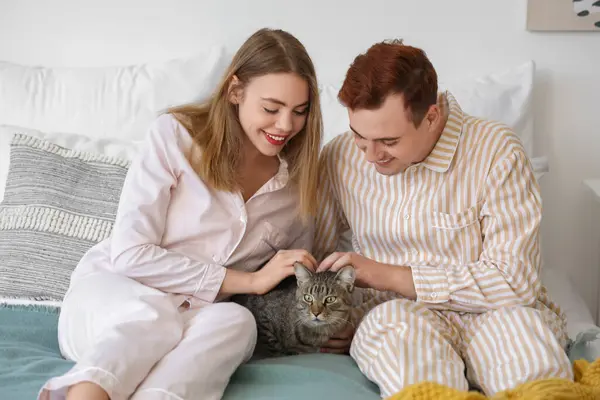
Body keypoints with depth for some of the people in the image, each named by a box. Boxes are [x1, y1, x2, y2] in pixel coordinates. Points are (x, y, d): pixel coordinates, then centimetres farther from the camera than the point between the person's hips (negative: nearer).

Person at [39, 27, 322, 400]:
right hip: (111, 290, -2)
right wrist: (250, 280, -16)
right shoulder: (176, 135, -10)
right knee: (155, 315, -38)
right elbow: (129, 255, -15)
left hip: (197, 320, 3)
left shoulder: (299, 184, 4)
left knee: (236, 321, -33)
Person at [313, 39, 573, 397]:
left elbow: (515, 279, -15)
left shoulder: (496, 149, -10)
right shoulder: (340, 159, 2)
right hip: (389, 313, 1)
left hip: (492, 312, 0)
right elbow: (317, 254, 16)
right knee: (397, 322, -35)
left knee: (522, 326, -35)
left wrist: (390, 276, -16)